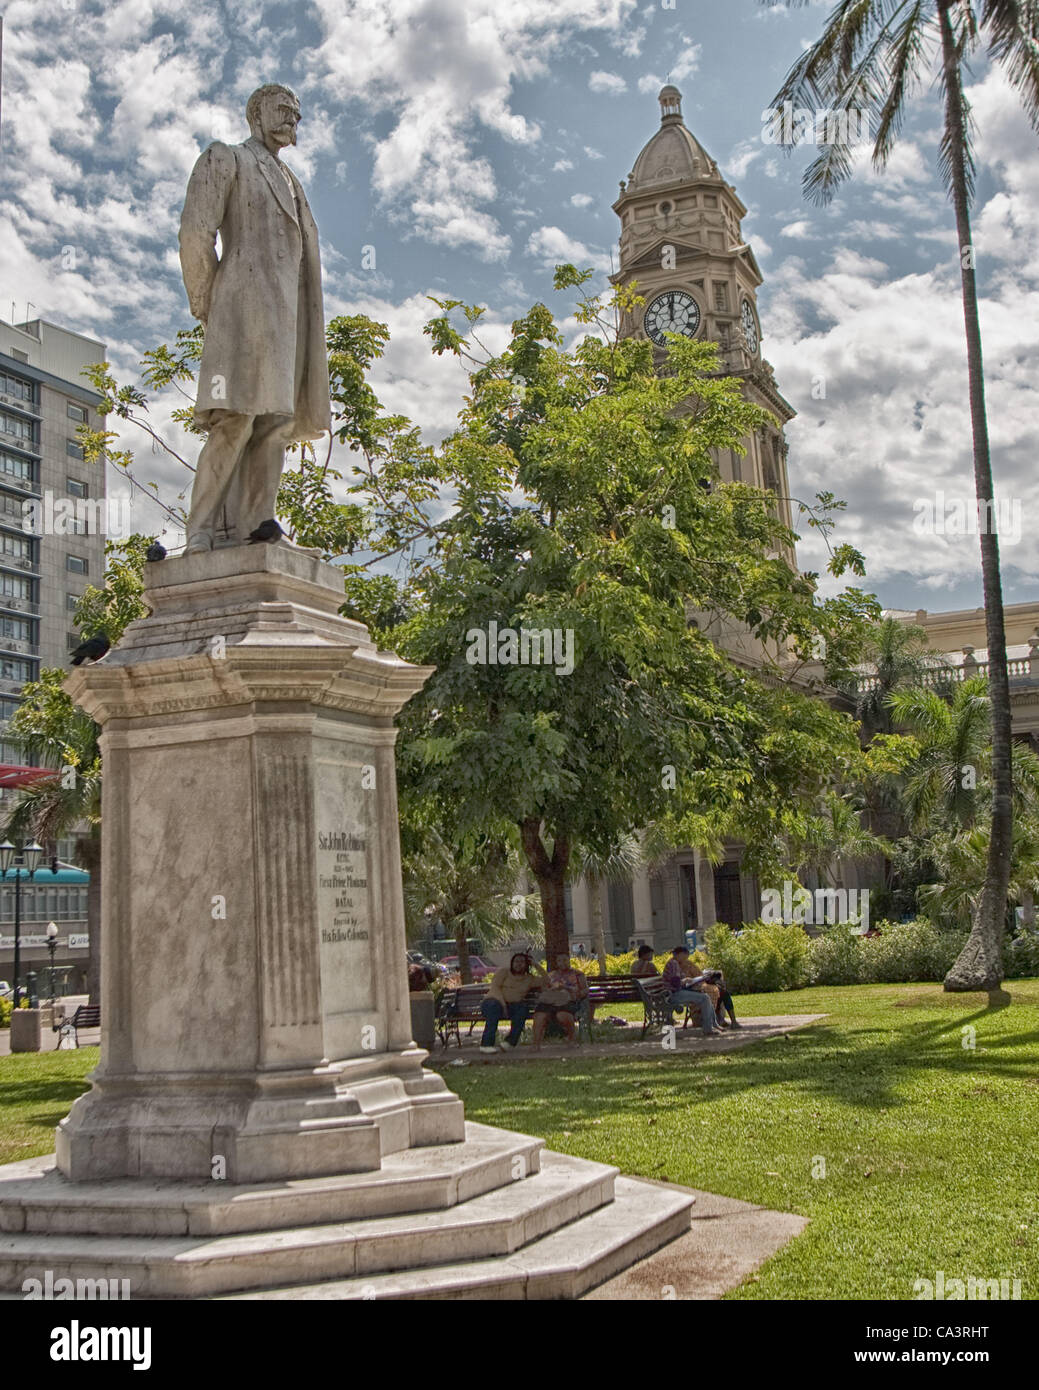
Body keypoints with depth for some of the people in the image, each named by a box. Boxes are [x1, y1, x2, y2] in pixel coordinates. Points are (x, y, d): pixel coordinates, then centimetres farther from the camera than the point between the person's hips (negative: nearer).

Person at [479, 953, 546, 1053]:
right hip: (495, 1001, -3)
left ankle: (510, 1041, -31)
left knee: (523, 1007, -29)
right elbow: (495, 987, -8)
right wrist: (502, 1004, -23)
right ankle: (486, 1044, -40)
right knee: (494, 1006, -38)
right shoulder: (504, 971, 5)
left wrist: (536, 966, 1)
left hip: (513, 1005, 3)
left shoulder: (529, 979, 16)